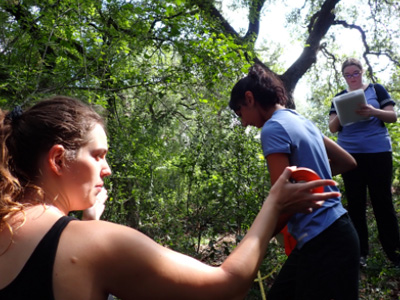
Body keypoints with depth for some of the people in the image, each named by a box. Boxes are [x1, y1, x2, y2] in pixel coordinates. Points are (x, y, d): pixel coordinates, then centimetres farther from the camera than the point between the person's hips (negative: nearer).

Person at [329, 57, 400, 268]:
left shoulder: (376, 90, 8)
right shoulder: (339, 98, 13)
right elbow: (333, 128, 7)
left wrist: (373, 111, -18)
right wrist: (340, 114, -14)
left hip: (378, 151, -2)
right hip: (350, 154, 2)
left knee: (382, 201, 0)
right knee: (355, 203, 4)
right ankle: (360, 253, 12)